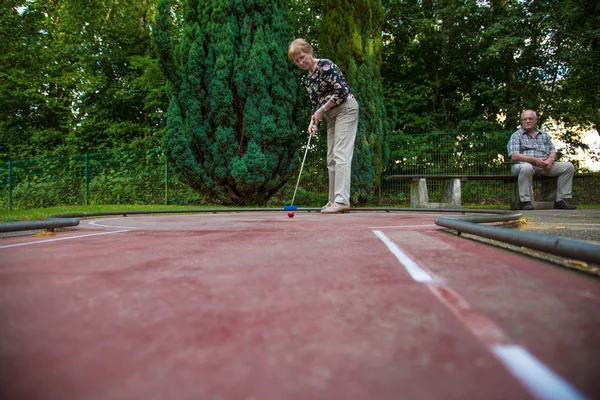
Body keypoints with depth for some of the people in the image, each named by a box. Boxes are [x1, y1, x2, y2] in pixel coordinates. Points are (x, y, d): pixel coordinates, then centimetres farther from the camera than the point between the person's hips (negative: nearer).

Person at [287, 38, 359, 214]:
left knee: (341, 155, -18)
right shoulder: (307, 80, 14)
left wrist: (322, 109, -14)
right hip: (331, 116, 9)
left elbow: (342, 90, -19)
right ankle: (333, 201, 6)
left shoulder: (325, 65, -11)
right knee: (331, 158, 4)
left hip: (346, 109, -9)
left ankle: (342, 200, -23)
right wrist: (313, 122, -2)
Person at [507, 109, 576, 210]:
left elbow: (553, 151, 17)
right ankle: (525, 201, -31)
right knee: (526, 167, -40)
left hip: (545, 166, 6)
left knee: (568, 166, -10)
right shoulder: (516, 136, 6)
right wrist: (535, 160, -19)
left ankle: (561, 200, -7)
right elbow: (514, 156, -9)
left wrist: (550, 159, -9)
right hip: (525, 163, -5)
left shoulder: (544, 135, 23)